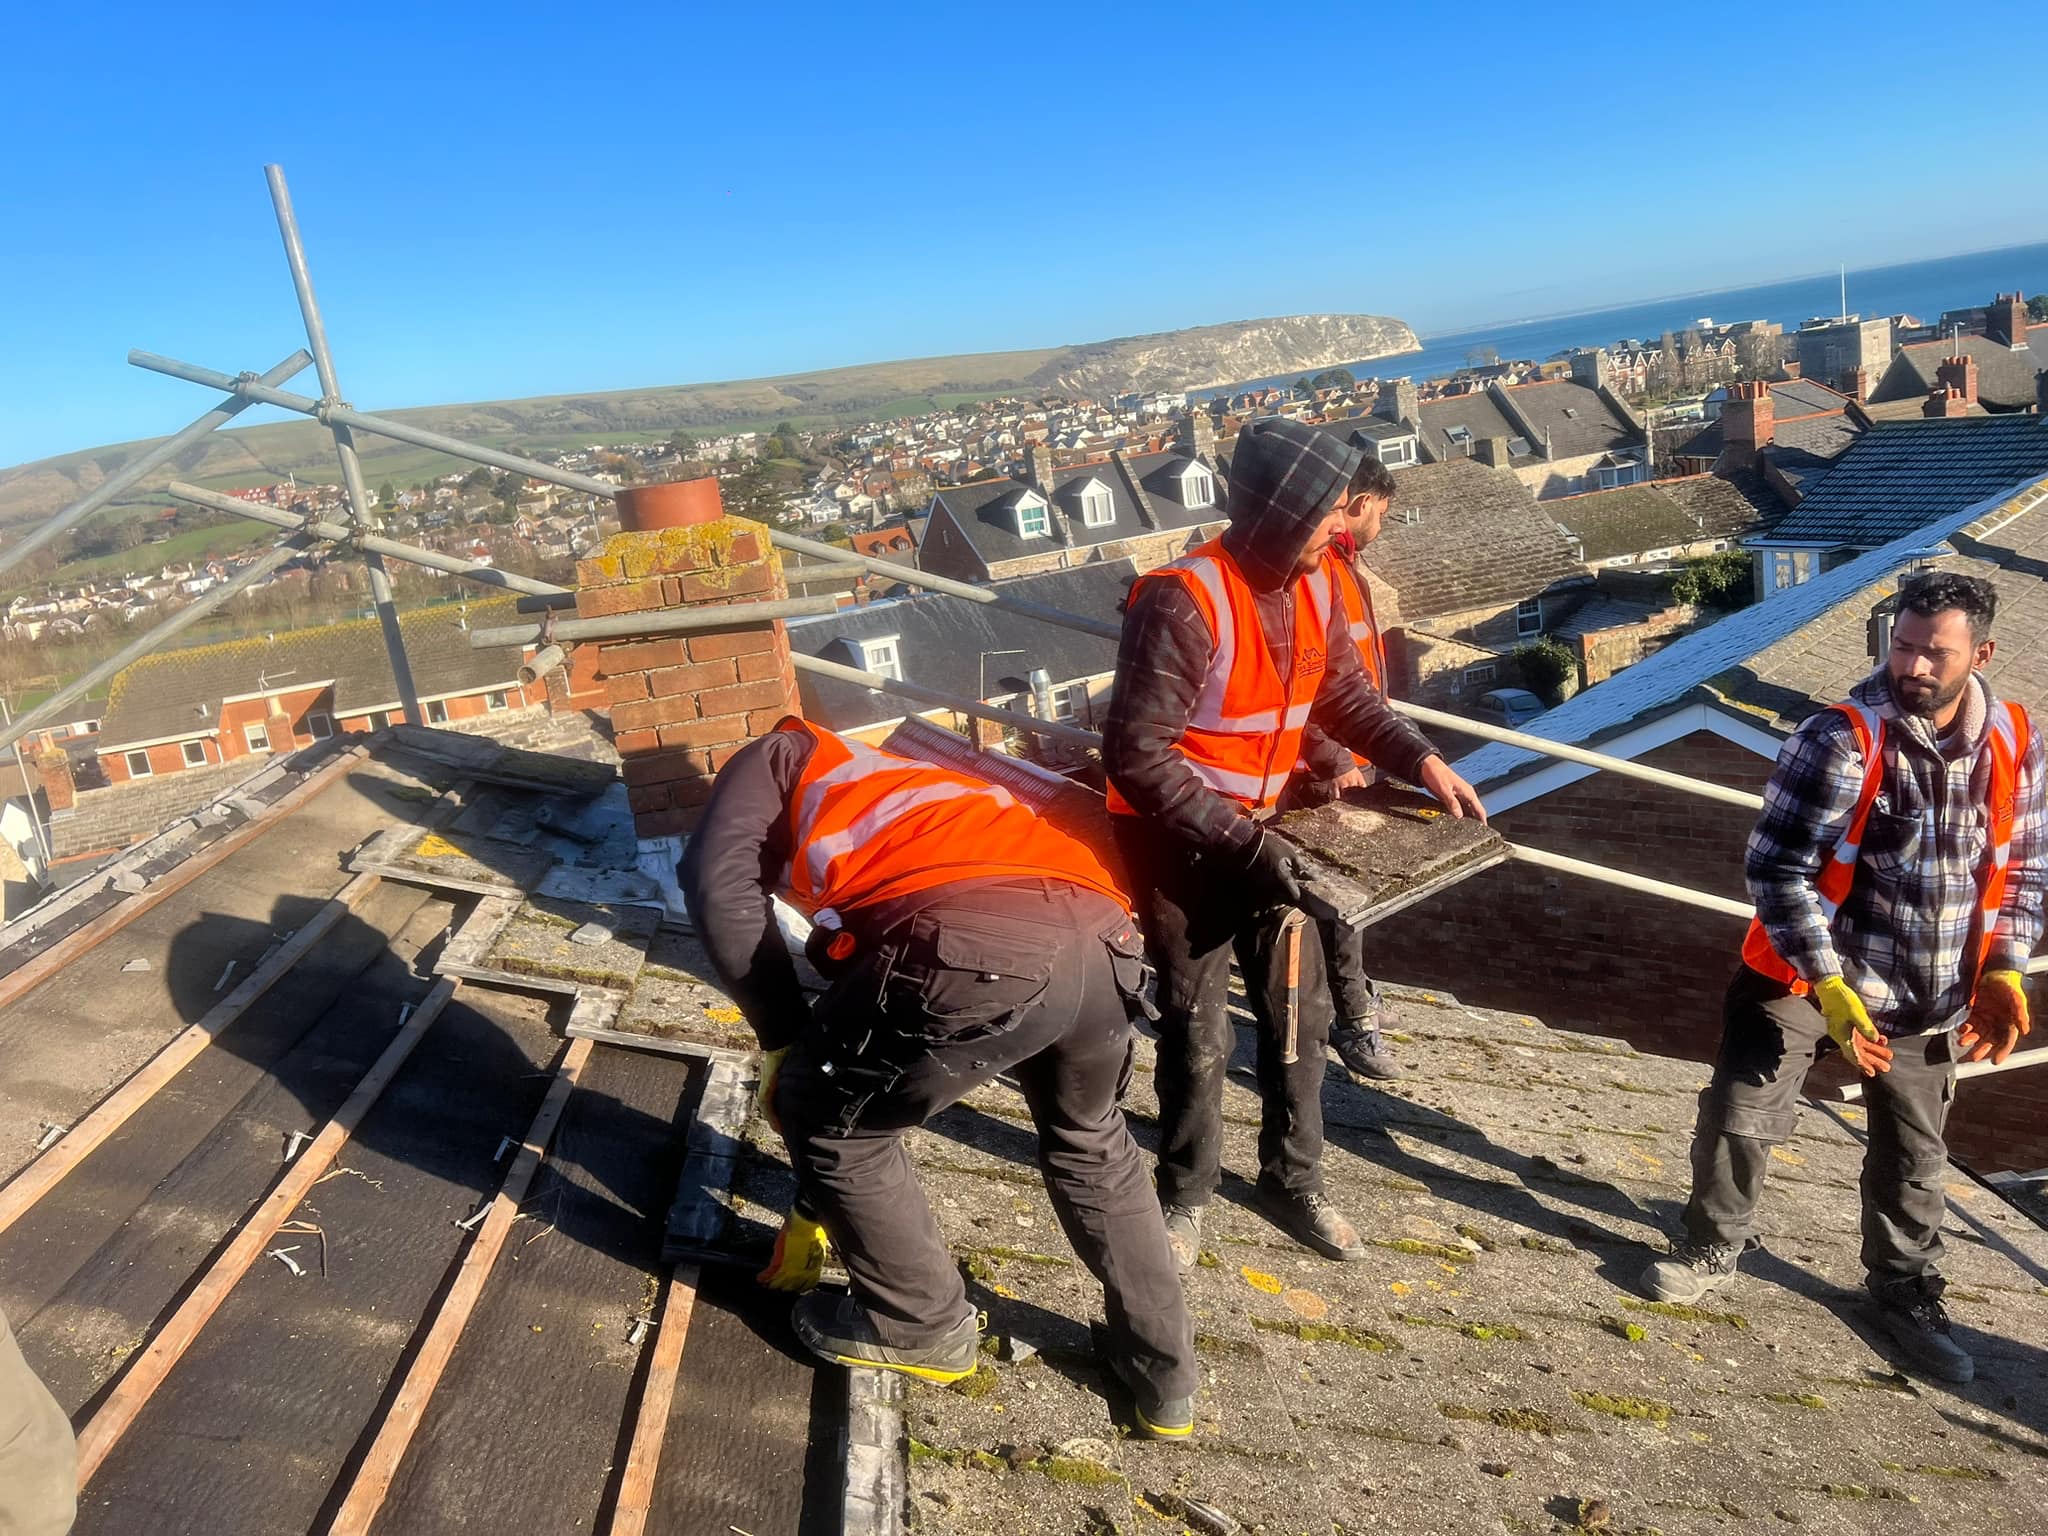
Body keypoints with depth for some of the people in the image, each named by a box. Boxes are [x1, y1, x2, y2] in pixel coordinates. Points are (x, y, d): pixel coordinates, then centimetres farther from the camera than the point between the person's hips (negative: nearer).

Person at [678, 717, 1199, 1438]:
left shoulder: (779, 759, 29)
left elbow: (720, 885, 8)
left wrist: (784, 1038, 19)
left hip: (975, 949, -8)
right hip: (1103, 938, 8)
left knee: (821, 1113, 22)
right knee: (1089, 1140, 37)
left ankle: (924, 1326, 39)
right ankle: (1165, 1374, 46)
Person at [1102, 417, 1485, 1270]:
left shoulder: (1313, 588, -2)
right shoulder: (1185, 601, -25)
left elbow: (1346, 696, 12)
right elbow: (1136, 753, -28)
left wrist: (1423, 761, -1)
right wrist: (1237, 840, -31)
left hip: (1263, 829, 7)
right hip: (1180, 841, -7)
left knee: (1299, 1011, 12)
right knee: (1198, 1031, 4)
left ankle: (1293, 1182, 32)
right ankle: (1185, 1195, 27)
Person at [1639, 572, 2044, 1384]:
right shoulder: (1841, 740, -21)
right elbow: (1775, 869, -21)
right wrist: (1830, 986, -26)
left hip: (1930, 996, 4)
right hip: (1806, 975, -4)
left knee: (1914, 1152, 18)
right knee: (1740, 1113, -3)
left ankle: (1907, 1289, 40)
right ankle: (1712, 1248, 23)